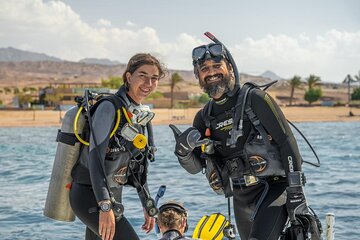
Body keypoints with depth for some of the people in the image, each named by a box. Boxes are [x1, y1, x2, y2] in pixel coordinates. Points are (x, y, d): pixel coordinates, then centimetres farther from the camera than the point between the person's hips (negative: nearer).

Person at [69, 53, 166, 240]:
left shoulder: (142, 115, 11)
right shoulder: (110, 107, -14)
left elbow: (137, 166, 19)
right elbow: (95, 157, -23)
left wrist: (147, 206, 18)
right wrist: (105, 206, -31)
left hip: (113, 196, 8)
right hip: (90, 196, -8)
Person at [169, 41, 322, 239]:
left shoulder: (254, 99, -7)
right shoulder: (204, 118, 10)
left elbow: (287, 142, -11)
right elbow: (195, 167, 7)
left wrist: (296, 194, -16)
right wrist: (183, 150, -17)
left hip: (273, 187, -6)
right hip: (241, 199, 7)